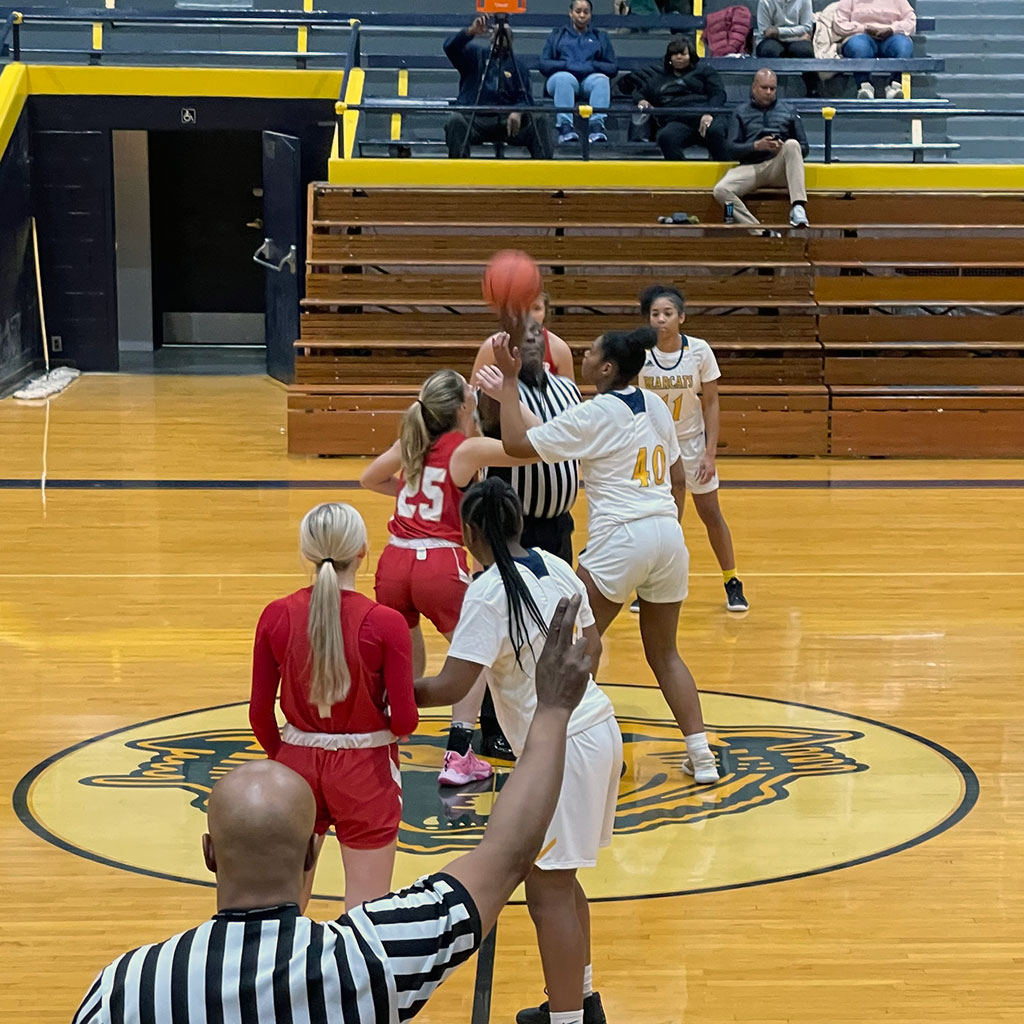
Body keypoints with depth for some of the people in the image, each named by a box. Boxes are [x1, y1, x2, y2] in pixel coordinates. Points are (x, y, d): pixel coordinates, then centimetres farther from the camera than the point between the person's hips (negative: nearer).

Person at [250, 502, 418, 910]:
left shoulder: (276, 616, -7)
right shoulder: (384, 623, -16)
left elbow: (260, 713, 0)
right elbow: (404, 721, -15)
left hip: (297, 765, 3)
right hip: (365, 772, -3)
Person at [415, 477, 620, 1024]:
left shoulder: (488, 592, -18)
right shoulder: (557, 569, 6)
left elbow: (450, 686, -21)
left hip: (561, 747, -9)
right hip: (597, 727, 9)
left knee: (548, 891, -3)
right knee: (560, 879, 21)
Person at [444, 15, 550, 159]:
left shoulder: (518, 65, 16)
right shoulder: (474, 56, 15)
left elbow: (525, 98, 5)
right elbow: (450, 47, -4)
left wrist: (518, 112, -19)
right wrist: (471, 32, -23)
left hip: (506, 121, 1)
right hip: (473, 119, -1)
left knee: (537, 122, -24)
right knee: (456, 121, -34)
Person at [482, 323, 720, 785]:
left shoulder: (594, 415, -8)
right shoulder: (655, 406, 12)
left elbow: (517, 443, -10)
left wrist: (509, 381, -3)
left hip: (621, 538, -7)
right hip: (668, 536, 7)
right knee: (664, 653, 17)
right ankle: (701, 754, 12)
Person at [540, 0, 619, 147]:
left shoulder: (601, 37, 26)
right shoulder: (557, 35, 24)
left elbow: (613, 68, 13)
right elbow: (543, 64, 10)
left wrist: (592, 66, -6)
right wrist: (567, 65, -6)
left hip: (590, 79, 1)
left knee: (602, 79, -35)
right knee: (565, 78, -38)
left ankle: (597, 125, -51)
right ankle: (565, 126, -52)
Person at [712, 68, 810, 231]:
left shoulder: (788, 111, 20)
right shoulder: (741, 112, 19)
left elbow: (804, 148, 14)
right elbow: (731, 149, 8)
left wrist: (783, 149, -9)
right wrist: (756, 146, -12)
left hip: (778, 168, 0)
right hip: (750, 167, 0)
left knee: (792, 144, -32)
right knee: (721, 190, -28)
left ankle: (797, 207, -42)